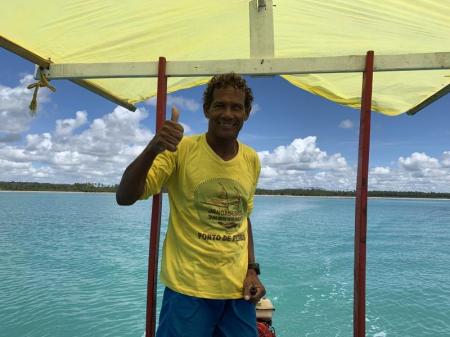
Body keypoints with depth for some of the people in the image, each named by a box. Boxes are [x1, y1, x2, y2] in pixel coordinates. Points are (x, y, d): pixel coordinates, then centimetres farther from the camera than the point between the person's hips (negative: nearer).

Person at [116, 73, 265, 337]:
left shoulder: (252, 160, 3)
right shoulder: (181, 149, -10)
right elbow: (125, 198, -15)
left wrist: (252, 269, 6)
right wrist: (153, 149, -29)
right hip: (188, 289, -4)